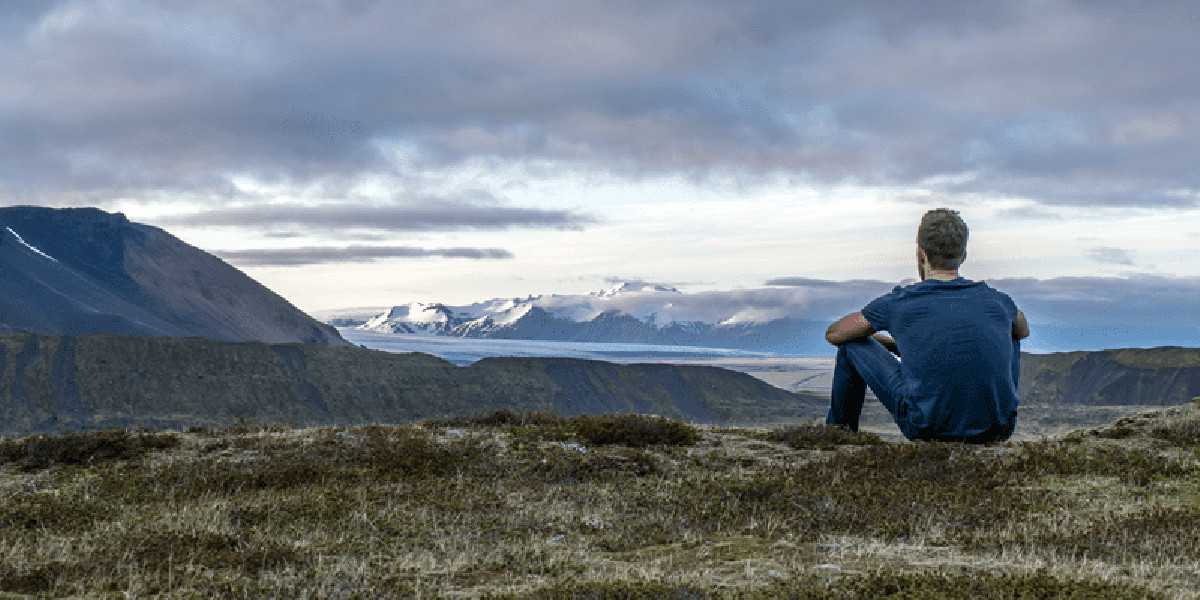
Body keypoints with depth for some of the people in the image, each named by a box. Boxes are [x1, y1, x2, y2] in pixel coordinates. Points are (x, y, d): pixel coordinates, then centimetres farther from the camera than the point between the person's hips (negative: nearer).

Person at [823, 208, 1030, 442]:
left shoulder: (897, 303, -1)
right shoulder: (997, 301, 6)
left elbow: (833, 334, 17)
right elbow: (1023, 330, 32)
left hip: (928, 428, -3)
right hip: (998, 430, 3)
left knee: (852, 344, 16)